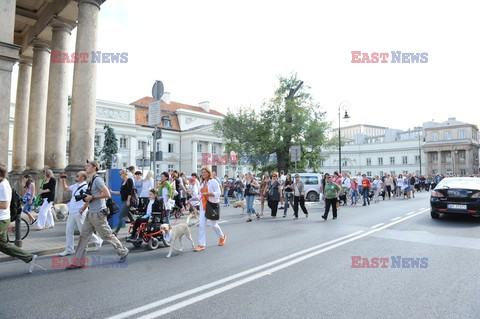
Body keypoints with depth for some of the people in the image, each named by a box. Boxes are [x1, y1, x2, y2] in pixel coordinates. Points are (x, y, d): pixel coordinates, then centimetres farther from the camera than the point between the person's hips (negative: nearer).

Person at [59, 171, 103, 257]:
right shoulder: (75, 185, 11)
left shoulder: (86, 187, -14)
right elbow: (66, 188, 27)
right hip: (71, 213, 8)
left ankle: (98, 241, 19)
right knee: (68, 231, 9)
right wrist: (63, 180, 15)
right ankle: (69, 249, 19)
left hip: (79, 213, -8)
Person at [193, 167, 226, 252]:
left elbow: (218, 193, -13)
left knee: (213, 224, 6)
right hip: (203, 206, 6)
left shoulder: (213, 181, -6)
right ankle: (201, 245, 2)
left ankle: (222, 237, 34)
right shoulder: (202, 183, 15)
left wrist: (207, 193, -23)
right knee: (201, 225, -3)